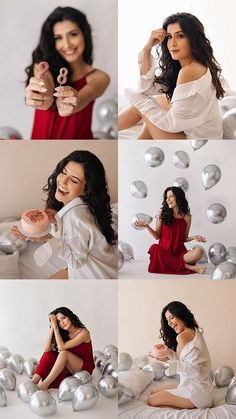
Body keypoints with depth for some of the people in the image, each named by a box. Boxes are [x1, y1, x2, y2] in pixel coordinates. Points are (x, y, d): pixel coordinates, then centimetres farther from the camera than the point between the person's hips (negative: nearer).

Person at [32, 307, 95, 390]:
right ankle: (33, 382, -22)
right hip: (70, 368, 7)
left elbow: (61, 347, -27)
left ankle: (45, 384, -30)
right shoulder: (64, 334, 1)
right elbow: (46, 349, -12)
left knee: (64, 353, -31)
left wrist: (55, 327, -23)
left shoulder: (83, 333, -18)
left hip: (85, 369, -6)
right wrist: (52, 327, -15)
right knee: (49, 353, -13)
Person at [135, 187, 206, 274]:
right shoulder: (162, 213, 4)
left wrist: (194, 237, -7)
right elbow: (157, 236, 3)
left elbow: (184, 238, 13)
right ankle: (189, 267, -31)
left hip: (180, 252, 0)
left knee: (199, 251, -27)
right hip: (164, 251, 0)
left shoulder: (186, 217, 6)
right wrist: (146, 226, -11)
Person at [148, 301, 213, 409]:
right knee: (154, 392, 18)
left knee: (152, 400, -9)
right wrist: (169, 352, -1)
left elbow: (194, 370, -25)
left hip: (197, 392, -11)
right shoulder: (193, 332, 11)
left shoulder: (183, 336, -20)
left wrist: (169, 360, -27)